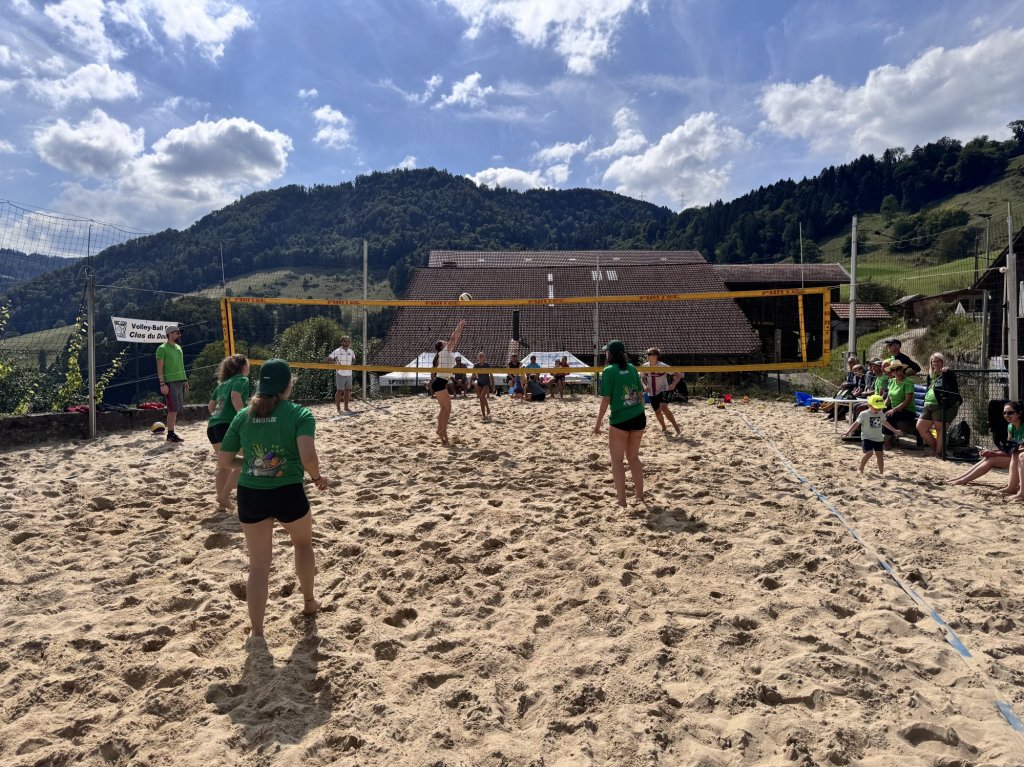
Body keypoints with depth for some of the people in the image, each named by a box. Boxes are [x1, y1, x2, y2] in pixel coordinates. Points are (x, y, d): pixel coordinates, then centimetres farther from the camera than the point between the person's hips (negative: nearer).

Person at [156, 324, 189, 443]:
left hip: (180, 381, 8)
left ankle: (172, 432, 15)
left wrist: (185, 380, 18)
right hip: (170, 382, -8)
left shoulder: (178, 347, 16)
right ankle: (170, 435, -3)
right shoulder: (162, 348, -7)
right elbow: (159, 368, -11)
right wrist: (162, 384, -17)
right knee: (173, 409, -9)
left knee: (178, 409, 8)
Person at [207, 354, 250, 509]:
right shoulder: (242, 379, 1)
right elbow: (235, 397, -19)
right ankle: (224, 496, -5)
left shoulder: (223, 383, 23)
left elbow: (210, 406, 24)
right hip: (228, 425, -8)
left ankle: (222, 498, 22)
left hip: (212, 426, 8)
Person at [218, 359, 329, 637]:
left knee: (258, 565, 14)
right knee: (303, 543, 27)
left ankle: (256, 632, 18)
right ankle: (309, 601, 44)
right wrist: (318, 476, -5)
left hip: (250, 495, 3)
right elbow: (308, 457, -23)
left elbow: (225, 460, 6)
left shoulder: (243, 415, 4)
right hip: (288, 493, -3)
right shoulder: (299, 414, -10)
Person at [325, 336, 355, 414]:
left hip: (349, 374, 5)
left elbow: (354, 359, 29)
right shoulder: (337, 351, -5)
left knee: (347, 390, 10)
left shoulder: (351, 352, 9)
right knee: (339, 391, -1)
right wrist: (335, 363, -15)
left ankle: (346, 407, 19)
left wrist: (352, 364, 10)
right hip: (340, 374, -5)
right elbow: (327, 360, -4)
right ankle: (338, 408, 6)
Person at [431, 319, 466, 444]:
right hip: (440, 383, -10)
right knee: (447, 408, -10)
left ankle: (440, 430, 15)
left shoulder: (447, 352, 16)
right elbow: (452, 339, -12)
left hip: (440, 383, 10)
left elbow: (455, 340, 23)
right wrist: (459, 326, -5)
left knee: (444, 409, 12)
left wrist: (459, 329, 21)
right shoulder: (444, 352, -6)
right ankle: (443, 431, -10)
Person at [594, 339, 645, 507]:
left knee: (617, 459, 6)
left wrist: (598, 423, -3)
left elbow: (606, 400, -9)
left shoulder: (609, 371, -6)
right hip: (639, 417, 6)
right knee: (633, 457, 20)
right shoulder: (632, 368, 10)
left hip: (620, 420, -5)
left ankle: (622, 500, 4)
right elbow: (641, 394, 14)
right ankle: (640, 495, 23)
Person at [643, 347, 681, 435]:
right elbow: (643, 378, 9)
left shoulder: (663, 366, -18)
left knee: (664, 408, -28)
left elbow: (678, 374, -14)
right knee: (657, 412, 13)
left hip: (663, 390, -5)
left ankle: (677, 427, -16)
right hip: (652, 393, 5)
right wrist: (644, 386, -12)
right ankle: (664, 427, 41)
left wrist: (674, 384, -30)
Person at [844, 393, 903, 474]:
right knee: (869, 453, -19)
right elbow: (856, 423, -12)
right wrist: (848, 432, -22)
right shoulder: (864, 414, -10)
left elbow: (885, 423, 24)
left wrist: (895, 430, 31)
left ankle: (881, 472, 17)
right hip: (867, 438, -6)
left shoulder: (881, 414, 7)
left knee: (880, 454, 5)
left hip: (878, 438, 6)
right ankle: (860, 469, -2)